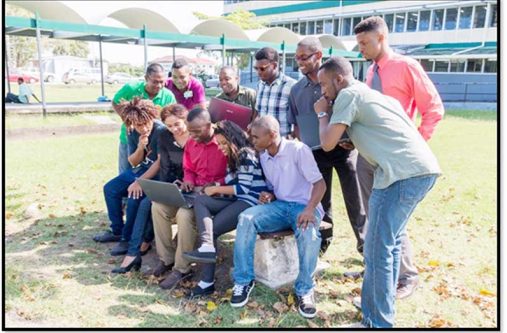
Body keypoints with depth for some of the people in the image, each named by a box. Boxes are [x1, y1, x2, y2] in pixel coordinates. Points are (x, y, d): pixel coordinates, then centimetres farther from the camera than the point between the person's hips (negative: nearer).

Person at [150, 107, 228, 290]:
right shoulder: (191, 143, 8)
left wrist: (213, 186, -23)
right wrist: (188, 181, -1)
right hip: (193, 190, 8)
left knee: (185, 214, -32)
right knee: (158, 206, -10)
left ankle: (181, 268, -15)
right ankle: (166, 258, 3)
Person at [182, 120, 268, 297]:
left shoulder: (247, 155, -6)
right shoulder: (233, 157, 23)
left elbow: (243, 188, -12)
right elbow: (232, 185, 16)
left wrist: (216, 189, -6)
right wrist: (214, 188, -2)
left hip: (250, 202, -8)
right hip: (235, 201, 9)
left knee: (211, 228, -17)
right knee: (200, 200, -12)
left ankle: (208, 281, -15)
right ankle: (207, 246, -25)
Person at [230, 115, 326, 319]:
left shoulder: (298, 149, -11)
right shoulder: (264, 157, 10)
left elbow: (320, 183, -16)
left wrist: (310, 209, -32)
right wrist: (268, 196, -3)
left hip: (304, 206, -5)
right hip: (279, 205, 5)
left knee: (308, 232, -39)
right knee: (246, 218, -23)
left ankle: (305, 290, -17)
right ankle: (244, 281, -13)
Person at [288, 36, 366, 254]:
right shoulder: (296, 89, 6)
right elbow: (296, 123, 13)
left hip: (343, 147, -3)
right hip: (315, 152, 3)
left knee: (354, 198, 3)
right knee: (320, 199, 11)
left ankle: (365, 243, 19)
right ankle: (322, 242, 27)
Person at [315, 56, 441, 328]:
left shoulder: (349, 94, 0)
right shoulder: (369, 93, 27)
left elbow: (328, 143, -3)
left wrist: (322, 114, 13)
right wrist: (352, 139, 28)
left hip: (403, 173, -10)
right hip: (422, 168, 10)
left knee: (377, 249, -3)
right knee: (390, 241, 21)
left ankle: (377, 323, 7)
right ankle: (383, 304, 34)